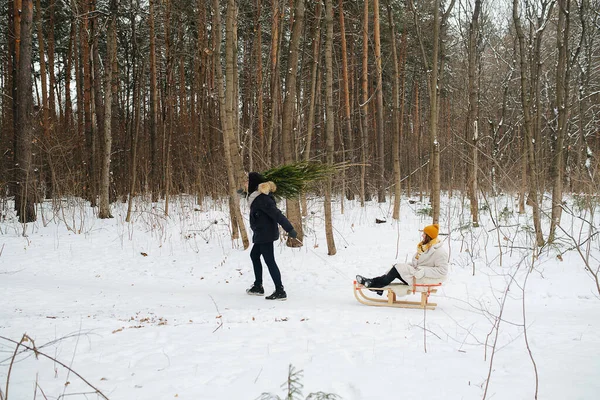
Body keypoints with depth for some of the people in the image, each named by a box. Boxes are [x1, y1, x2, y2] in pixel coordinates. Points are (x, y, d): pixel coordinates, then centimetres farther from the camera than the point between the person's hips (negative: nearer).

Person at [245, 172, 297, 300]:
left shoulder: (261, 198, -21)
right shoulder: (257, 196, 9)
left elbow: (276, 213, -25)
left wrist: (289, 229, -27)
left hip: (265, 234, -11)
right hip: (262, 234, 11)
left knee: (269, 261, -8)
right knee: (254, 255, 22)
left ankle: (280, 291, -6)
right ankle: (258, 286, 32)